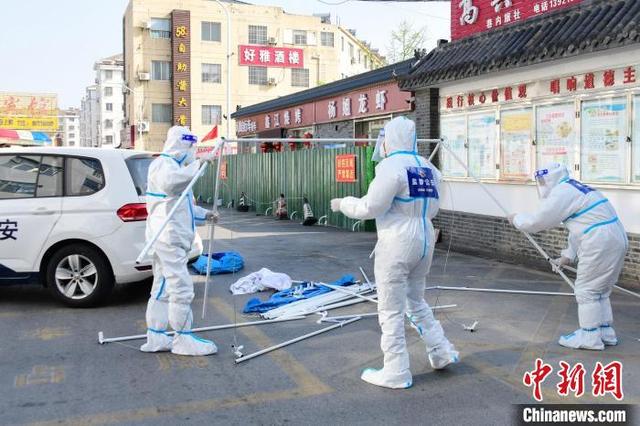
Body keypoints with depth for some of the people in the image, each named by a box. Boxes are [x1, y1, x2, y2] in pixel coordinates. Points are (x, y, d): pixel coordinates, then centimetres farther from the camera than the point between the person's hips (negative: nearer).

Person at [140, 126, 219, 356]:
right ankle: (183, 339, -2)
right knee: (181, 288, -8)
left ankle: (155, 337, 19)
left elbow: (181, 203, 32)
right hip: (168, 237, -11)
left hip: (171, 238, 11)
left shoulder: (172, 165, 24)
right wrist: (196, 167, -37)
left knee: (163, 287, 13)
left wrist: (204, 214, 22)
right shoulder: (163, 164, -10)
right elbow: (169, 183, -36)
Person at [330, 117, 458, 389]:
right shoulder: (428, 167, 8)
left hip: (398, 244, -8)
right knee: (416, 302, 25)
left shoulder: (391, 166, -15)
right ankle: (441, 352, 27)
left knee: (391, 311, 3)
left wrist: (343, 204, 4)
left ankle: (396, 373, 10)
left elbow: (371, 207, -12)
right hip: (424, 241, 8)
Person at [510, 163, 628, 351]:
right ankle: (605, 331, 28)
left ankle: (589, 336, 9)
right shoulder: (574, 190, 21)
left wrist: (517, 218, 10)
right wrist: (567, 256, 23)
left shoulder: (562, 192, -11)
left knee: (587, 290, 1)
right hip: (615, 240, 10)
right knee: (599, 290, 20)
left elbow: (537, 221, -8)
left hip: (600, 244, -10)